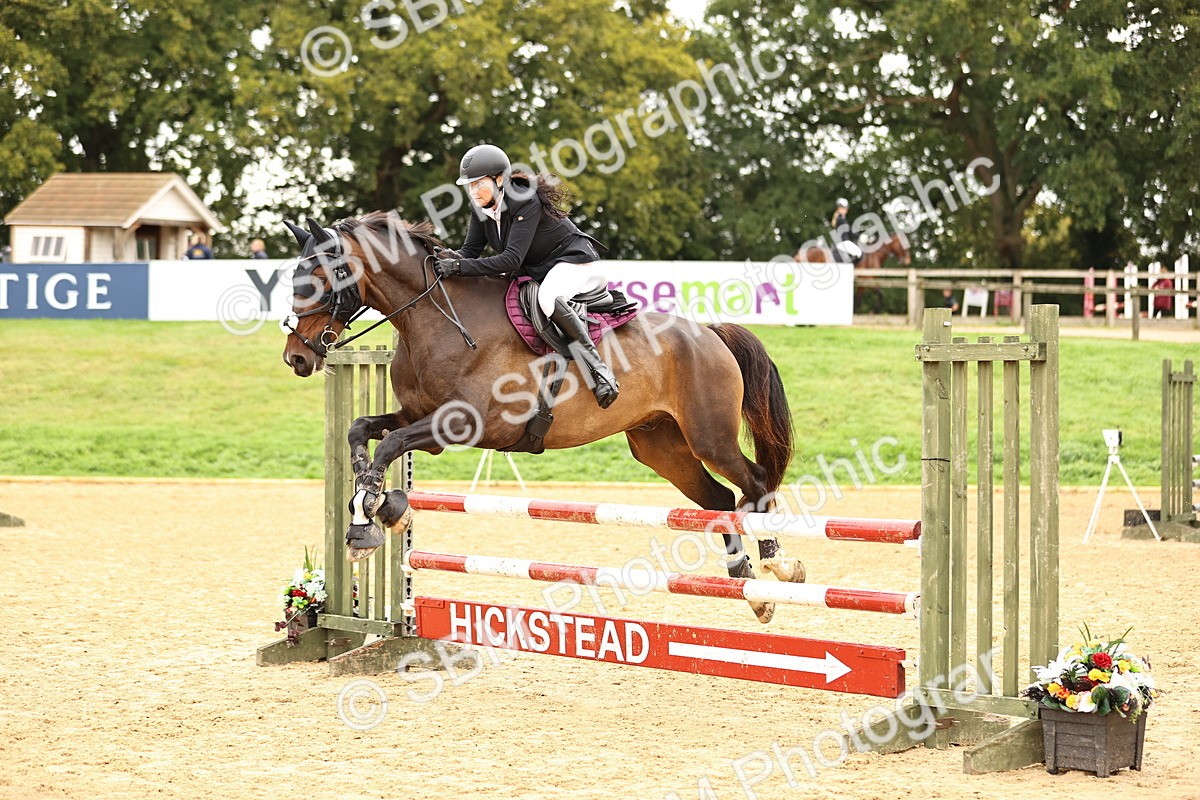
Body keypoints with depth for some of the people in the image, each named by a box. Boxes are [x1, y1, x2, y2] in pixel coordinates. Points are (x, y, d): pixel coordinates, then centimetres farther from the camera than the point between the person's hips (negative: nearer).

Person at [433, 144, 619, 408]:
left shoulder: (527, 203, -29)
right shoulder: (480, 206, -5)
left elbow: (512, 260, -36)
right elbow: (472, 250, -4)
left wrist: (460, 268, -41)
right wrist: (453, 258, -29)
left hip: (572, 261, -9)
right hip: (531, 271, 9)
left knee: (547, 298, -39)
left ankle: (598, 367, -35)